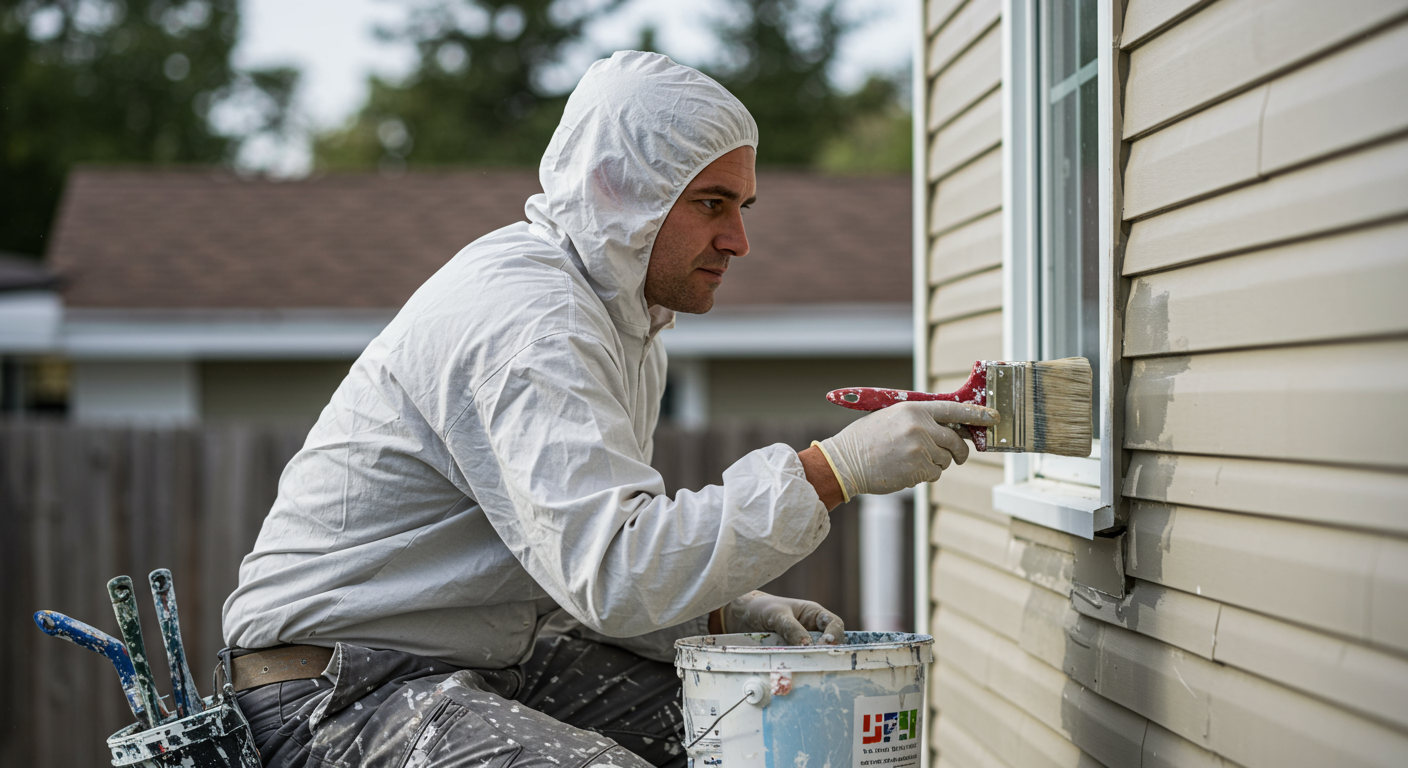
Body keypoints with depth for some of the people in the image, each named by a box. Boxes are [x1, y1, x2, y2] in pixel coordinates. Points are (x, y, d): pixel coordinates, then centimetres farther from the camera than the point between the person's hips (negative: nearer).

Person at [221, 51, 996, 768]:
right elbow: (612, 571, -34)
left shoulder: (632, 325, 11)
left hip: (495, 659, 10)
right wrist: (831, 468, -32)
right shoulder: (525, 318, -23)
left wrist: (719, 611, -2)